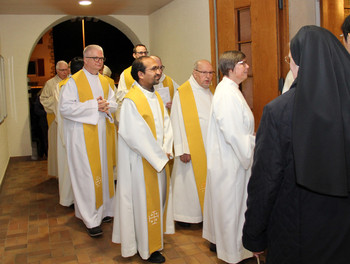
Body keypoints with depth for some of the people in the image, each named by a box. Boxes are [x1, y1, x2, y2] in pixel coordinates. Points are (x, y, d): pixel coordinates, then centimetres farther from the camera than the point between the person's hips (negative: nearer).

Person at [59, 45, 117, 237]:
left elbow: (114, 102, 17)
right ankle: (91, 220, 2)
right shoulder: (74, 81, -8)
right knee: (87, 175, -4)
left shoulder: (104, 81, 13)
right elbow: (65, 108, -16)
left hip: (102, 133, 7)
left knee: (104, 170, 11)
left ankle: (104, 210, 25)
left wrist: (107, 106, -7)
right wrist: (93, 105, -19)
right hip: (83, 135, -6)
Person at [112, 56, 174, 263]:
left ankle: (154, 237, 37)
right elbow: (136, 136, -22)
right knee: (144, 200, 4)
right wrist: (158, 155, -16)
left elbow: (166, 123, 5)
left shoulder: (156, 96, 8)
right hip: (142, 161, -8)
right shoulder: (131, 100, -19)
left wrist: (166, 150, -9)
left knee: (158, 196, 18)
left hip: (160, 159, 8)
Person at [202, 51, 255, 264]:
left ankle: (218, 240, 37)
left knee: (225, 202, 21)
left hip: (232, 157, 10)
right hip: (231, 160, -10)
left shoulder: (230, 90, 10)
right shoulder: (227, 94, -23)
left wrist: (253, 140, 9)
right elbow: (233, 133, -27)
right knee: (231, 204, 4)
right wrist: (249, 153, -17)